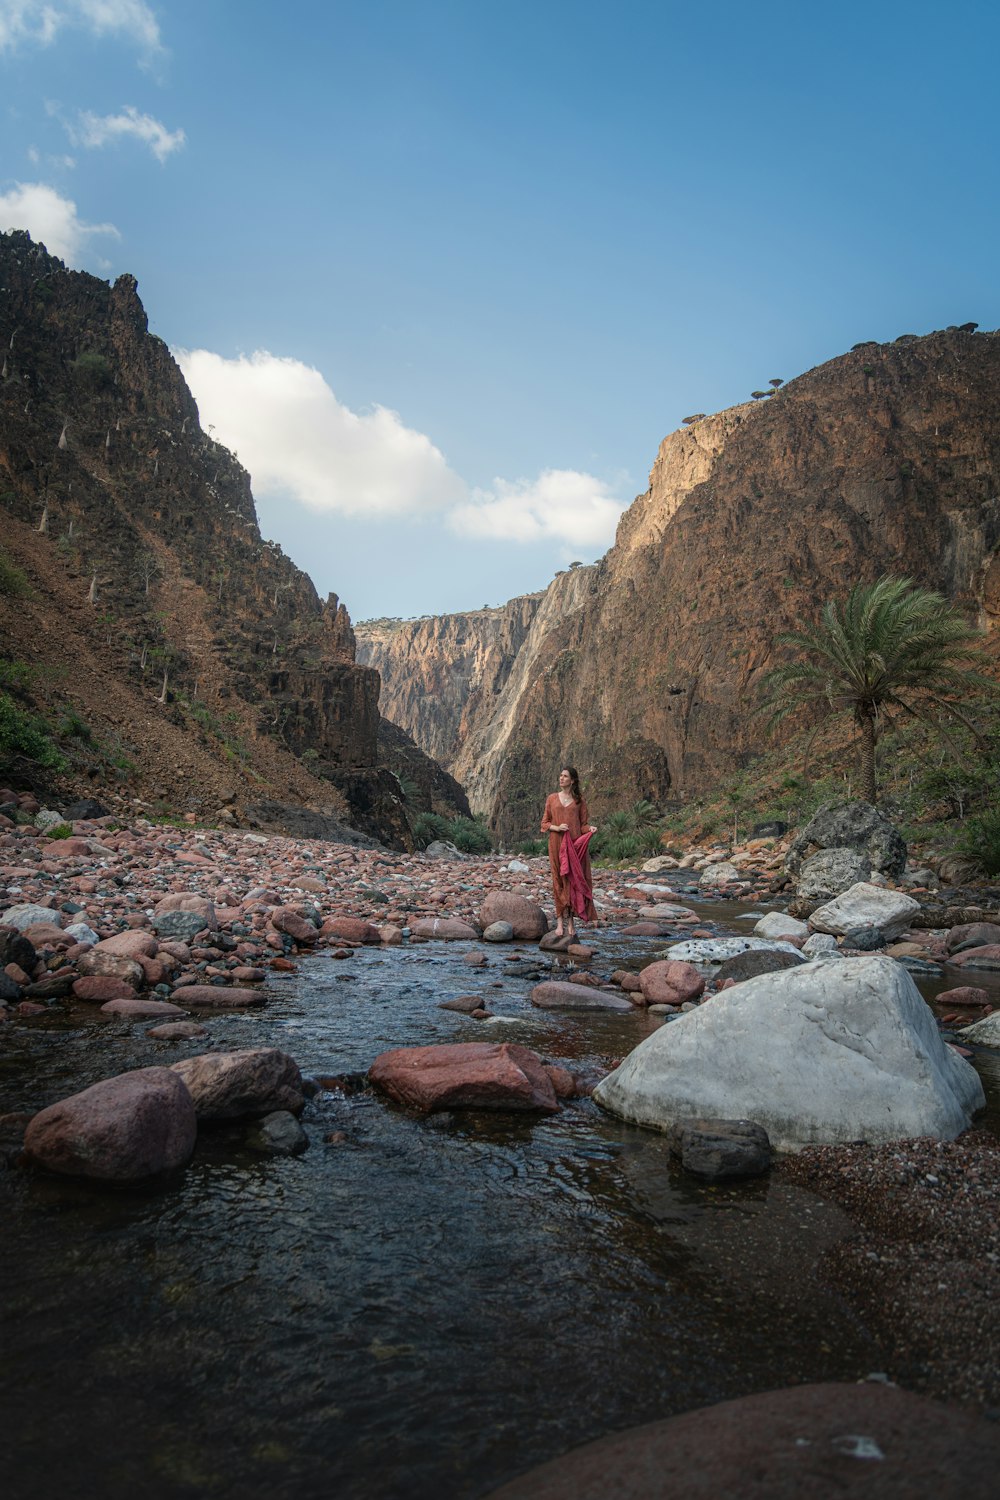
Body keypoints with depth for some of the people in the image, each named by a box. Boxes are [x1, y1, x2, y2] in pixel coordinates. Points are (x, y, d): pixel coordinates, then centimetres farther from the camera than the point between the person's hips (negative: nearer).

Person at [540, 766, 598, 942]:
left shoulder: (579, 800, 7)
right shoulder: (552, 798, 9)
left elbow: (584, 824, 7)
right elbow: (544, 823, 9)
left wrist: (590, 828, -15)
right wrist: (557, 827, -10)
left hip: (575, 845, 0)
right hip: (556, 844, 0)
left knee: (574, 881, -2)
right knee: (559, 881, -2)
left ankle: (571, 921, 3)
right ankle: (560, 921, 0)